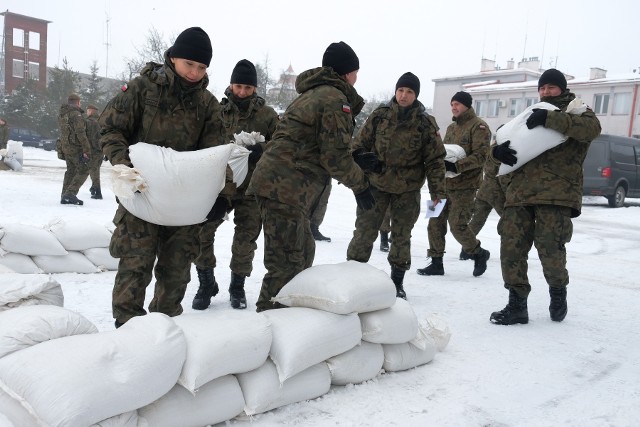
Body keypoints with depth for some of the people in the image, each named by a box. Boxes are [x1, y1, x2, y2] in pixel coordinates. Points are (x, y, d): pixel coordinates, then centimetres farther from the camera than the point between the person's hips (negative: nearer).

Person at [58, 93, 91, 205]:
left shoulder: (61, 114, 15)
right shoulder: (76, 114, -14)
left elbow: (61, 131, 19)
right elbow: (80, 133, -20)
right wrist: (87, 150, -19)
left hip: (65, 147, 9)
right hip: (76, 148, -9)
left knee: (70, 171, 16)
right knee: (83, 171, -3)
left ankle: (65, 196, 17)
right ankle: (70, 193, -11)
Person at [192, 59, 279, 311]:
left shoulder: (267, 115, 1)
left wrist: (260, 151, -21)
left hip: (251, 189, 0)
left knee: (245, 238, 8)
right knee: (200, 232, -8)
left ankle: (237, 286, 28)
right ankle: (206, 283, 13)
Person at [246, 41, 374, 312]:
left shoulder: (311, 94, 23)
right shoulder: (335, 99, -8)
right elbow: (335, 155, -12)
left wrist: (357, 163, 25)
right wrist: (360, 184, 1)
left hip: (275, 184, 10)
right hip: (285, 189, -10)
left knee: (302, 254, 19)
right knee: (287, 264, -7)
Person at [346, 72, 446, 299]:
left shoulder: (426, 123, -6)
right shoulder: (380, 115, -4)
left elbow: (435, 159, -4)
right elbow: (360, 144, 3)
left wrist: (437, 191, -9)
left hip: (408, 190, 0)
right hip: (376, 184, 0)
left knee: (401, 236, 11)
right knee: (364, 232, 0)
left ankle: (397, 281, 26)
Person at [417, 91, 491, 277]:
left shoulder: (478, 126, -6)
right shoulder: (451, 127, 18)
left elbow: (481, 155, -16)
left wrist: (456, 166, -25)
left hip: (465, 185, -7)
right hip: (445, 183, 7)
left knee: (457, 224, -9)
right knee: (435, 222, 3)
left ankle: (479, 254, 17)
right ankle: (436, 263, 13)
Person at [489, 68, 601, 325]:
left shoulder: (576, 111, 12)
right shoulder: (529, 116, 28)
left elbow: (592, 127, -11)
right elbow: (508, 138, 22)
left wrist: (550, 118, -21)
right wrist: (499, 150, -4)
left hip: (555, 194, -4)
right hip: (519, 192, 5)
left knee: (550, 248, -9)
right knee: (511, 247, -5)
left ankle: (558, 292, 21)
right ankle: (517, 304, 5)